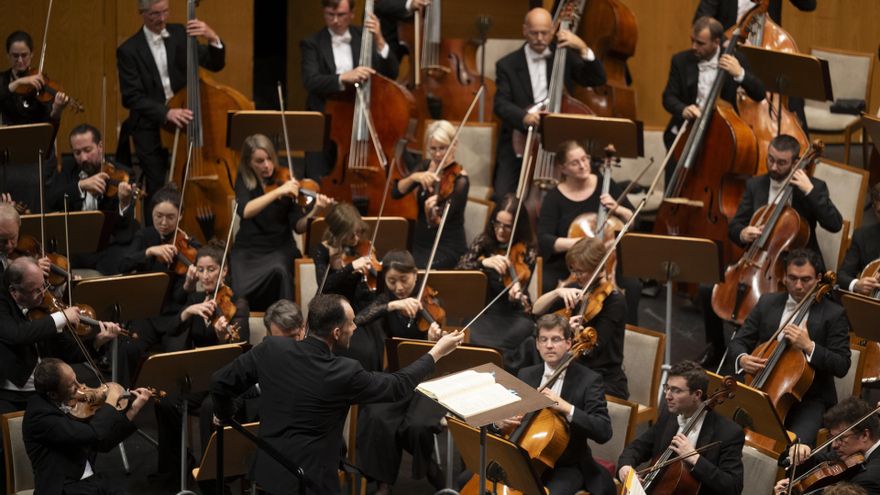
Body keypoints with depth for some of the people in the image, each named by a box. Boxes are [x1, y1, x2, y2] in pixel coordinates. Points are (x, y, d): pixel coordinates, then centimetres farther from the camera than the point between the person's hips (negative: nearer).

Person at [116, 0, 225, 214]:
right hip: (150, 130, -2)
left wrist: (213, 39, -19)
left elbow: (215, 64, 2)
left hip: (184, 122, 3)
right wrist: (165, 112, -26)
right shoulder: (129, 50, -4)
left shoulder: (180, 34, 6)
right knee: (159, 191, -11)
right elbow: (132, 97, -10)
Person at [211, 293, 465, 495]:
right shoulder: (345, 373, -18)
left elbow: (220, 382, 1)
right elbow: (397, 386, -3)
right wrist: (435, 353, 9)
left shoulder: (271, 348, -7)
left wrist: (223, 415, 22)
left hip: (266, 471, 6)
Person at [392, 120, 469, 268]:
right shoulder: (425, 166, 4)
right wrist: (414, 177, -22)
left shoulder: (459, 179, -13)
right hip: (419, 244, 5)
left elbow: (439, 222, -21)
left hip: (448, 248, -5)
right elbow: (396, 193, -5)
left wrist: (431, 213, -43)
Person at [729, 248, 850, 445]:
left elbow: (842, 366, -6)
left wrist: (809, 346, -21)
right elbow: (739, 342, 12)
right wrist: (742, 359, -12)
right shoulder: (767, 303, 9)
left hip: (809, 400, -3)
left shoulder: (833, 314, -2)